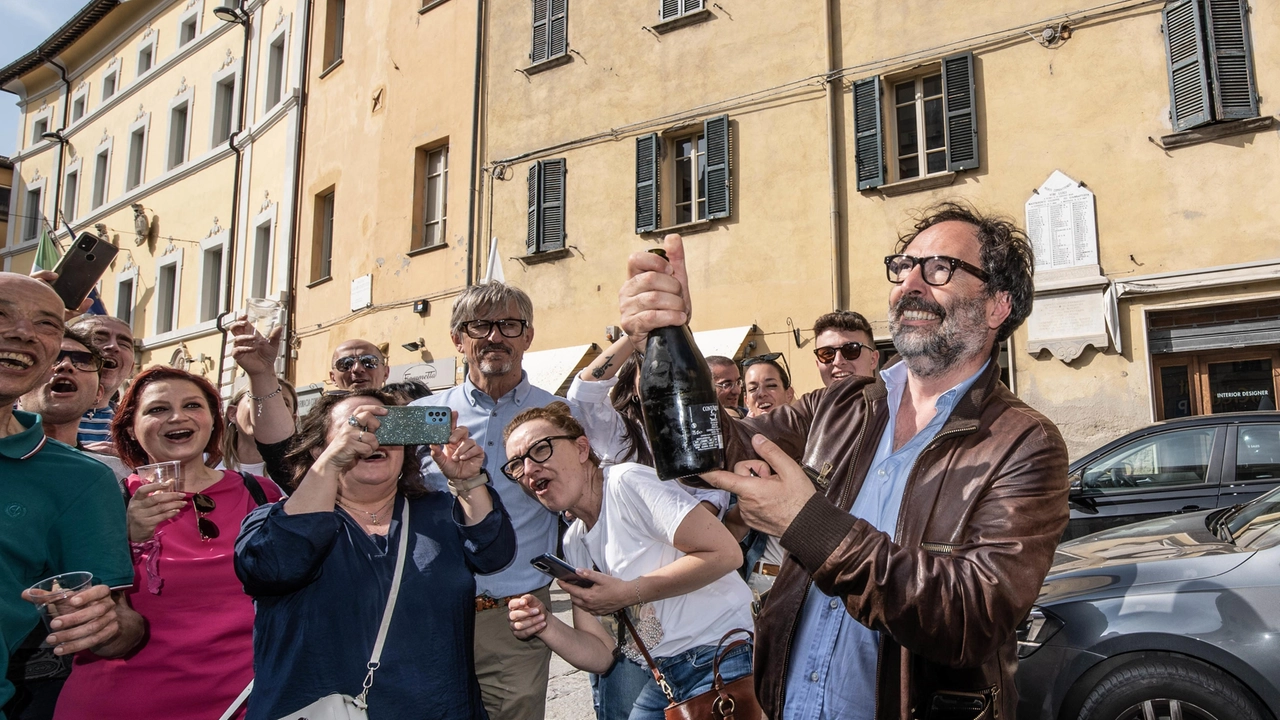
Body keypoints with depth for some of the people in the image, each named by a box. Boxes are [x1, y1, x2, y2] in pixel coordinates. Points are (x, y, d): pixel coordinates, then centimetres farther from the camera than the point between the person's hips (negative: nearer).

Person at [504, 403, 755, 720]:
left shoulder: (627, 482, -14)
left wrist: (628, 594, -19)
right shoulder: (574, 542, 10)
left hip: (725, 658, -7)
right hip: (666, 679, 7)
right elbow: (601, 656, 9)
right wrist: (546, 625, -9)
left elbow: (725, 553, -23)